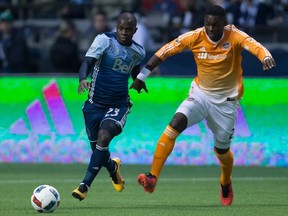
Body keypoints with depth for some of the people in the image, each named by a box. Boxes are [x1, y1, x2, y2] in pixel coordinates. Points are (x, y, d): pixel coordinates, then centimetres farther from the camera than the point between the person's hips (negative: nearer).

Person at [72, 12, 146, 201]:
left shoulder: (138, 52, 5)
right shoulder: (105, 40, -9)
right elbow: (88, 61, -22)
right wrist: (83, 79, -40)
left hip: (119, 105, 0)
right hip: (95, 104, 0)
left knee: (103, 138, -24)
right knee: (97, 147, 9)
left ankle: (85, 186, -23)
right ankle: (113, 167, 46)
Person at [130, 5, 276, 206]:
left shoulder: (234, 36, -18)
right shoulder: (195, 37, -12)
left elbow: (254, 46, -38)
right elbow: (165, 51, -6)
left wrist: (266, 57, -60)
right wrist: (142, 76, -7)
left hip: (226, 102, -1)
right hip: (200, 95, 1)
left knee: (222, 150, 11)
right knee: (174, 125, -25)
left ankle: (226, 184, 46)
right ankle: (152, 178, -28)